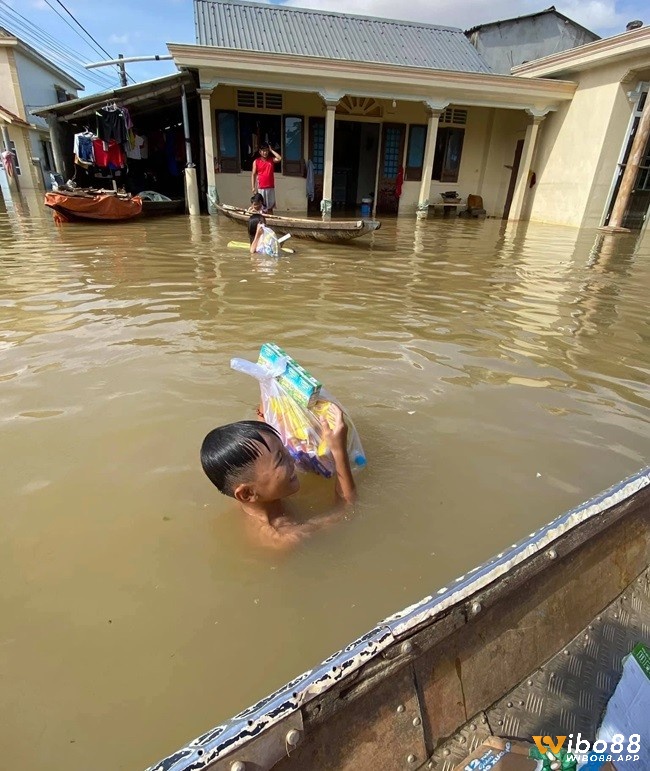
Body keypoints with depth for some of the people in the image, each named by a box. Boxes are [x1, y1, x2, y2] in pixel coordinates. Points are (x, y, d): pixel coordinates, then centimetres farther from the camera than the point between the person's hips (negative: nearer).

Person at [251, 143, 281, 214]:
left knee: (270, 207, 7)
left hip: (270, 187, 2)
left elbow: (280, 158, -12)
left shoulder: (271, 160, 6)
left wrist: (271, 150, -5)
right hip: (260, 188, -2)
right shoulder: (256, 161, 0)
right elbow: (253, 174, 0)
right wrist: (253, 187, -7)